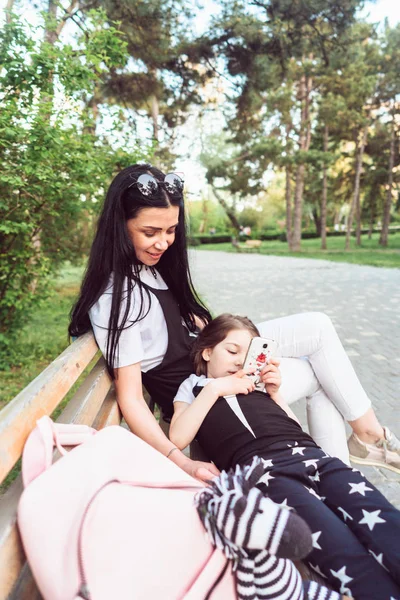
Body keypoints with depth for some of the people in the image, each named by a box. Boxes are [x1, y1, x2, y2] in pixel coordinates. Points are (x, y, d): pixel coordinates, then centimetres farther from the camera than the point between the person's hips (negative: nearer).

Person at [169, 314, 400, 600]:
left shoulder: (256, 382, 31)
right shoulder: (195, 385, 23)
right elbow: (177, 439, 4)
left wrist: (275, 393, 17)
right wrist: (215, 388, 4)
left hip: (309, 454, 4)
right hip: (259, 468, -4)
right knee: (348, 557, -27)